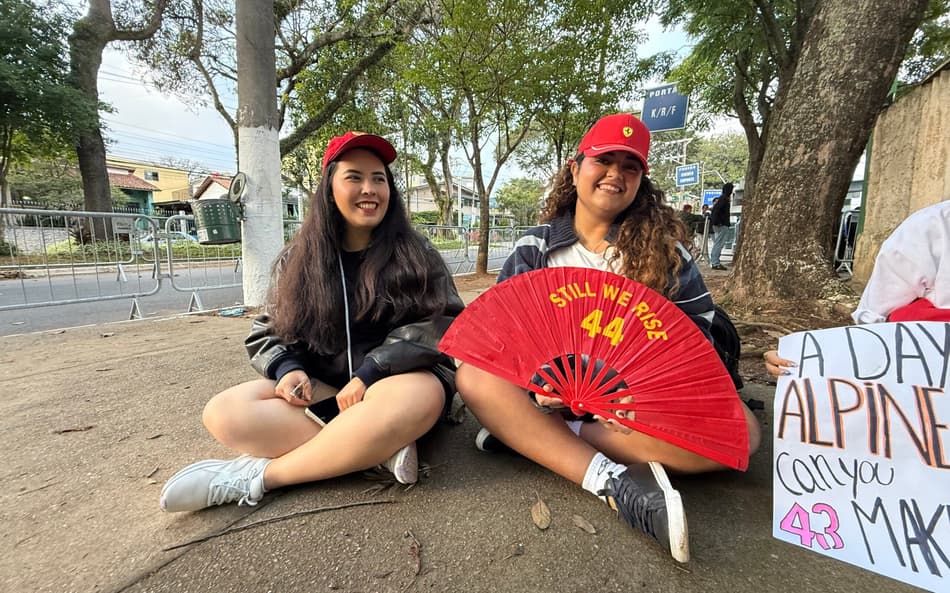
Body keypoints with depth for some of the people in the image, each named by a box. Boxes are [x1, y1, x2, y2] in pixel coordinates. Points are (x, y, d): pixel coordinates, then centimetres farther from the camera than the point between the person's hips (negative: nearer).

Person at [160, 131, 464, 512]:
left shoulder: (416, 256, -1)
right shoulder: (298, 260, 8)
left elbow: (440, 326, -11)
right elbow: (269, 332, 12)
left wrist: (370, 373, -21)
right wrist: (288, 368, -11)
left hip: (394, 383, -2)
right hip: (322, 391, 3)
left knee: (420, 396, -38)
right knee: (224, 413, -21)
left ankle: (255, 475, -23)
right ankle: (381, 449, -27)